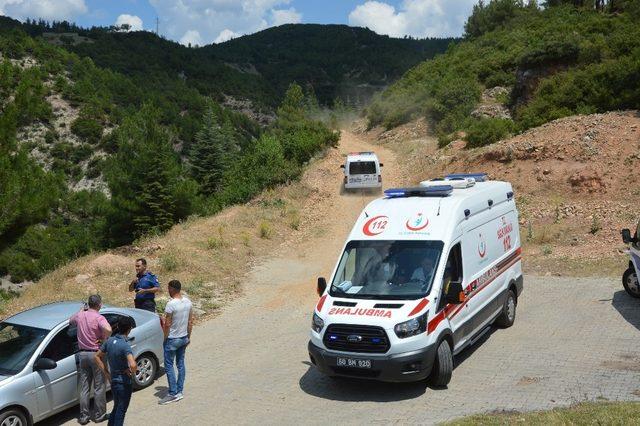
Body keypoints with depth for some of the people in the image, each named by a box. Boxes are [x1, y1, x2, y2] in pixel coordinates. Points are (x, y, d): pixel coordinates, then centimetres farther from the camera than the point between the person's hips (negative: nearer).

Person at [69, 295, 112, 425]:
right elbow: (108, 329, -36)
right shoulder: (99, 318, -16)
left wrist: (82, 310, 30)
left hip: (82, 354, 5)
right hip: (96, 354, -5)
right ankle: (99, 415, 14)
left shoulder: (80, 316, 1)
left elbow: (71, 321, 25)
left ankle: (84, 416, 16)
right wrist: (104, 339, -17)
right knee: (99, 387, 7)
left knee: (84, 387, 12)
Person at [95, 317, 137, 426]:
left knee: (116, 408, 24)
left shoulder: (110, 341, -2)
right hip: (124, 383, -7)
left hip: (113, 381, 7)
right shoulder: (125, 345, -24)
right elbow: (133, 365, -38)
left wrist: (106, 373, 10)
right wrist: (132, 372, -16)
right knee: (121, 410, 8)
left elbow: (97, 357, 9)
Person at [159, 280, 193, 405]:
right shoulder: (188, 302, 0)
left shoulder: (171, 304, -22)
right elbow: (190, 321, 8)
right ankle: (179, 391, 20)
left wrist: (165, 339, -5)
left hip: (172, 339, -7)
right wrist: (188, 336, 18)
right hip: (184, 338, 7)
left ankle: (173, 394, 2)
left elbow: (167, 324, -18)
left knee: (169, 366, 2)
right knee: (181, 364, 14)